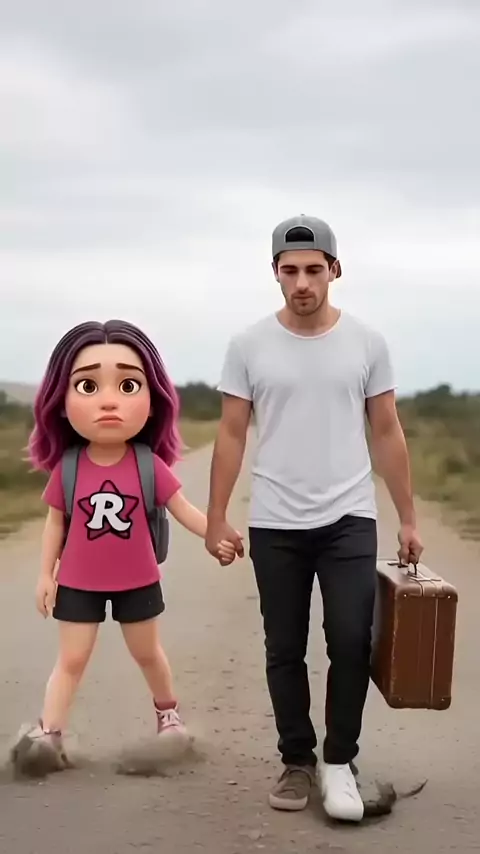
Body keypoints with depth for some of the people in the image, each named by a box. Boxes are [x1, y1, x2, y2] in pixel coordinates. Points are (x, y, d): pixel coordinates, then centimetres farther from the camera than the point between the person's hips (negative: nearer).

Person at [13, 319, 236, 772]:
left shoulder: (149, 466, -18)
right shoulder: (67, 467, -15)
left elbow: (183, 509, -13)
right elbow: (55, 521, -3)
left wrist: (216, 536, -28)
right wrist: (45, 573, -2)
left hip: (137, 581, 1)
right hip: (78, 583, -1)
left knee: (148, 653, 21)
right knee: (71, 659, 5)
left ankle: (168, 711, 43)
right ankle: (47, 731, 9)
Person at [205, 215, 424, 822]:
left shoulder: (366, 342, 0)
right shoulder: (249, 345, -1)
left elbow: (387, 434, 4)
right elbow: (231, 436, 1)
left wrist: (408, 518, 3)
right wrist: (216, 518, -3)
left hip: (348, 520, 0)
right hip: (275, 525, 1)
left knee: (351, 641, -10)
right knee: (285, 652, 8)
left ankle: (339, 762, 9)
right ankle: (297, 762, 23)